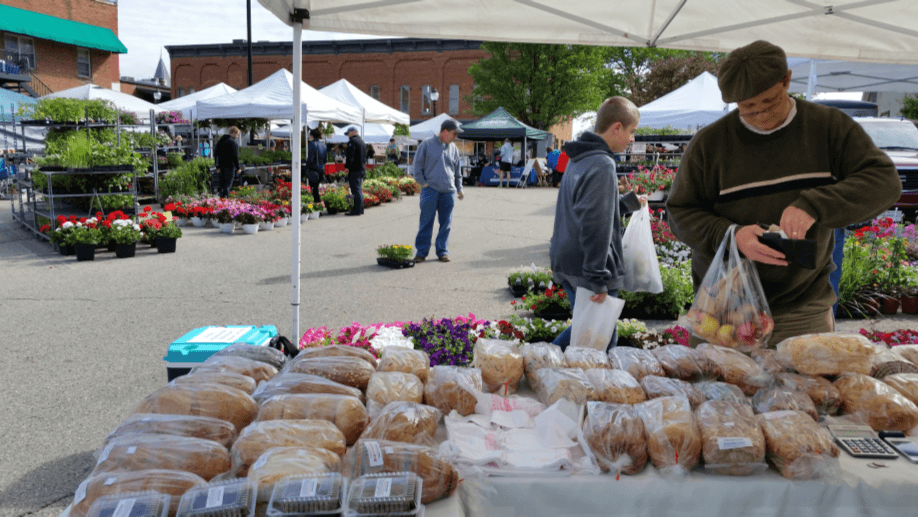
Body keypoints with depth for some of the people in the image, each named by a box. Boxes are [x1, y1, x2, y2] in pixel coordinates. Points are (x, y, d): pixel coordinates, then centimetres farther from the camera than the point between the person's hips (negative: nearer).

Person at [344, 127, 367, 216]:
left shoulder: (352, 141, -11)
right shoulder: (362, 142, 19)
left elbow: (350, 156, -19)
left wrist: (347, 167, -17)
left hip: (354, 170, -10)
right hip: (362, 169, 10)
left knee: (356, 190, -9)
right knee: (359, 189, 14)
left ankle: (357, 210, -9)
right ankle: (360, 209, 18)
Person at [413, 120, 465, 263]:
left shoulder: (453, 148, 15)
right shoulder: (426, 145, 1)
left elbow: (457, 170, 23)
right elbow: (418, 165, 1)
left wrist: (459, 188, 21)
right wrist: (423, 183, -5)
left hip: (448, 192, 4)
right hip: (430, 190, -4)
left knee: (445, 223, 5)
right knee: (426, 223, -2)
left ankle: (442, 251, 16)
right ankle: (421, 252, 5)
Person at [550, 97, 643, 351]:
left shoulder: (579, 160, 14)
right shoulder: (602, 165, -17)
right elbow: (595, 227, -23)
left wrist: (627, 202, 23)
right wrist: (598, 280, -22)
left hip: (566, 264, 10)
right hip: (586, 270, -10)